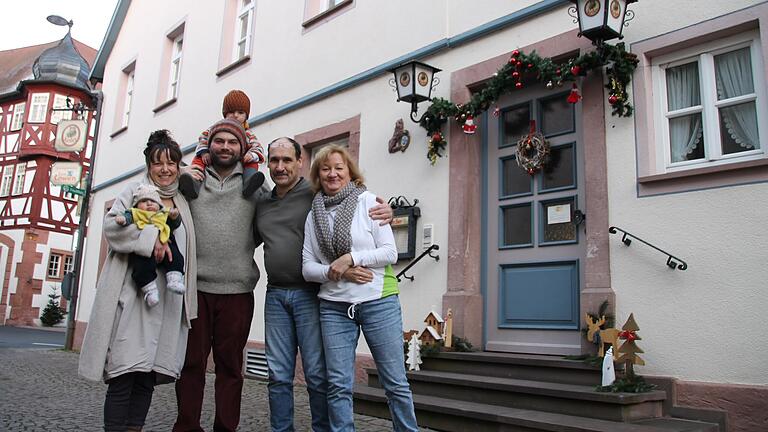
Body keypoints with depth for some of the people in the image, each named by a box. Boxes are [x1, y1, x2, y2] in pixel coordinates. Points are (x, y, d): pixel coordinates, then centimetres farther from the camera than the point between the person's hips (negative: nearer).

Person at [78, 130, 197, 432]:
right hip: (132, 295, -4)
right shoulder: (134, 193, 8)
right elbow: (112, 225, -9)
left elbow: (187, 251, 24)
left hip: (167, 299, 4)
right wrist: (150, 237, -20)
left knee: (147, 377, 5)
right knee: (124, 374, -7)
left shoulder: (183, 203, 20)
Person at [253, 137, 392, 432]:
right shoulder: (261, 203, 14)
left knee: (317, 374, 1)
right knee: (278, 375, 11)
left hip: (309, 294, -5)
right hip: (275, 295, 5)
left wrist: (385, 214, -22)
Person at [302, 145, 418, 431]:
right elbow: (307, 267, 6)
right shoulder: (314, 214, 9)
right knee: (338, 385, 4)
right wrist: (337, 272, -12)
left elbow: (390, 252, -5)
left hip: (379, 302, -2)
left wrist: (350, 258, -16)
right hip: (334, 307, 3)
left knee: (395, 382, 5)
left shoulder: (368, 201, 0)